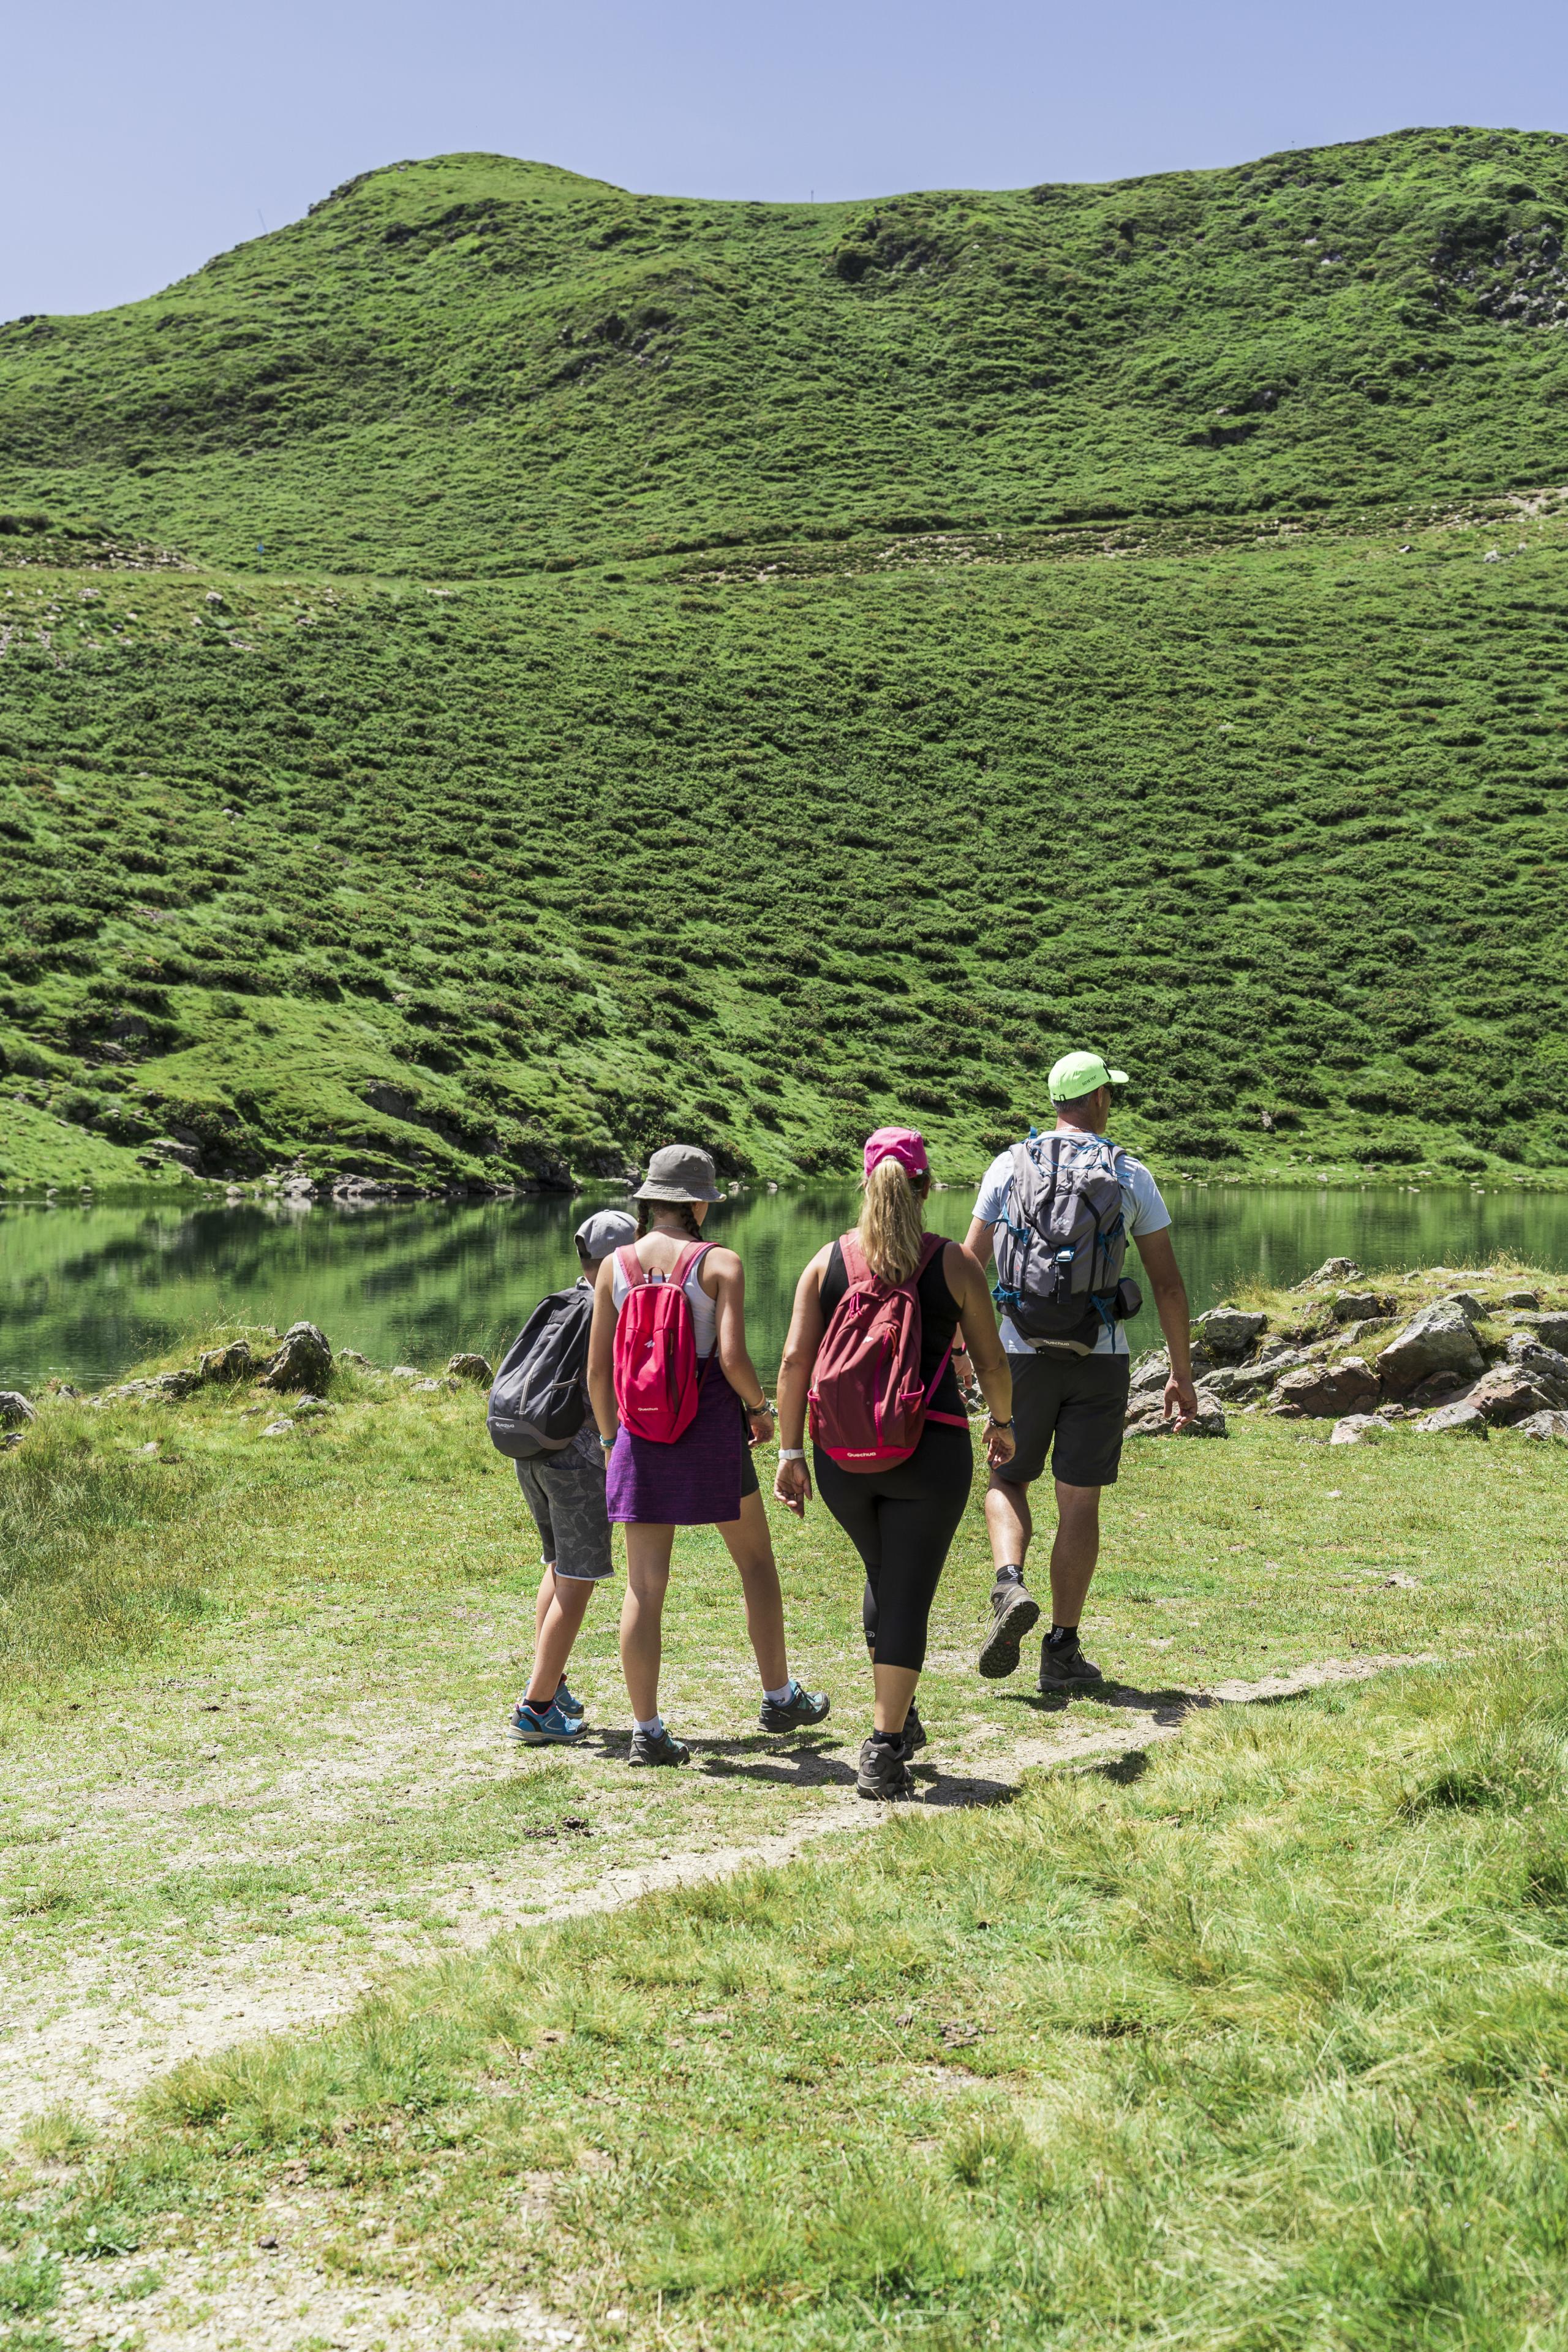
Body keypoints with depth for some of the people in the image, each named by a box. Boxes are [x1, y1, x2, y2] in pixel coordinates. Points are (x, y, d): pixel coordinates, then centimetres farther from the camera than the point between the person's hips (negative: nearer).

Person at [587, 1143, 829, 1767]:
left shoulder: (615, 1266, 3)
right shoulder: (719, 1263, -8)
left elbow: (598, 1370, 3)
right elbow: (733, 1358, -17)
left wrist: (611, 1438, 16)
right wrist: (760, 1409, 2)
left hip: (641, 1431, 3)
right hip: (711, 1430, -3)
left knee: (644, 1585, 5)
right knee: (755, 1559, 17)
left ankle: (647, 1729, 7)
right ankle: (779, 1698, 26)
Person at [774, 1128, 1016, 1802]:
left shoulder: (827, 1261, 2)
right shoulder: (954, 1264, -2)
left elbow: (795, 1359, -3)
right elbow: (992, 1361, 3)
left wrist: (791, 1451, 2)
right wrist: (1002, 1422, 21)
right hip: (930, 1449, -3)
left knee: (884, 1578, 24)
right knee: (909, 1594, 3)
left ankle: (899, 1721, 35)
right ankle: (884, 1749, -2)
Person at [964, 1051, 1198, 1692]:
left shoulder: (1010, 1166, 1)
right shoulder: (1132, 1175, 2)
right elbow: (1167, 1283, 2)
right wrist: (1182, 1373, 9)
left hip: (1024, 1353, 0)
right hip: (1101, 1357, 0)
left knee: (1007, 1482, 17)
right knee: (1079, 1502, 6)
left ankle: (1010, 1586, -10)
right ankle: (1063, 1651, 9)